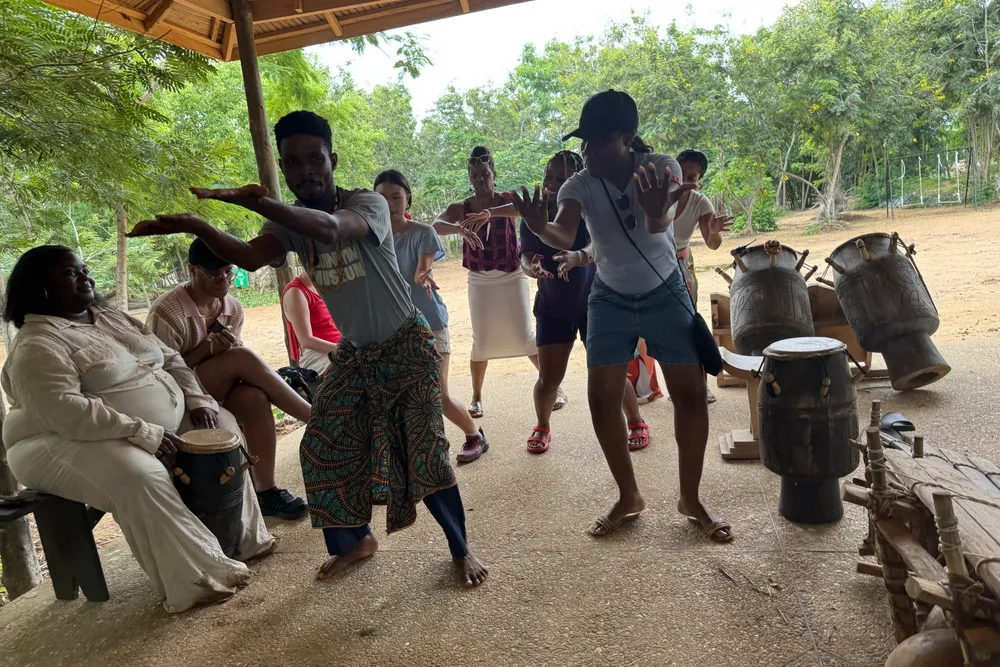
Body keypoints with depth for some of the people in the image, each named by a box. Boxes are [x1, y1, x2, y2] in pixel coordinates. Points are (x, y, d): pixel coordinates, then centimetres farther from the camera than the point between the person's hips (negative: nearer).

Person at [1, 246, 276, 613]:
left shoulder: (113, 318, 11)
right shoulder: (37, 346, -16)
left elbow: (170, 359, 13)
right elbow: (63, 412, -29)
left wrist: (198, 401, -3)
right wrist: (143, 433, -30)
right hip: (72, 442, -9)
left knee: (222, 424, 2)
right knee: (140, 477, -36)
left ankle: (241, 535, 6)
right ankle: (197, 579, -25)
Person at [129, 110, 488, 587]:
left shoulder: (367, 203, -18)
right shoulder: (291, 223, -2)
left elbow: (330, 230, -43)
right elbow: (250, 256, -23)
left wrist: (255, 202, -56)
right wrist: (195, 226, -41)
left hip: (407, 346, -6)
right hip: (354, 354, 6)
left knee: (425, 452, -11)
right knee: (322, 448, 3)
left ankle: (461, 549, 10)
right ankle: (357, 539, 26)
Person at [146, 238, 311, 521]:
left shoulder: (233, 308, -1)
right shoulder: (167, 313, -20)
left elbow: (234, 366, 4)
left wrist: (227, 347, -19)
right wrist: (207, 348, -26)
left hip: (217, 390, 6)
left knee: (254, 397, -29)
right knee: (243, 357, -28)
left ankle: (266, 490, -21)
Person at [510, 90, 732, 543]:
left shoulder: (660, 168, -19)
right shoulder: (579, 186, -15)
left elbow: (659, 226, -37)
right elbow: (564, 237, -32)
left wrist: (656, 213, -61)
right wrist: (539, 228, -55)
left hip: (665, 294, -1)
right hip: (610, 300, 1)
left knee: (691, 392, -5)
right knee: (602, 397, -6)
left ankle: (691, 499, 13)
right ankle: (629, 497, 13)